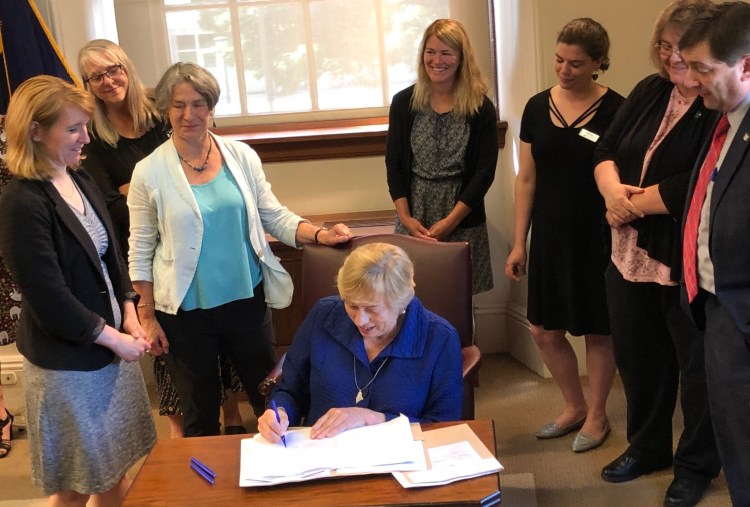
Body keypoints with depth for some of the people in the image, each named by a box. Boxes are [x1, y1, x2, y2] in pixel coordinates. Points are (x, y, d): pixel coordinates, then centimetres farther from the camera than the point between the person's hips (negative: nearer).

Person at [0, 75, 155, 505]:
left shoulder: (82, 181, 3)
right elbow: (50, 299, -22)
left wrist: (130, 318, 0)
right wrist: (114, 338, -14)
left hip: (110, 346, 8)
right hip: (67, 362, -7)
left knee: (116, 468, 20)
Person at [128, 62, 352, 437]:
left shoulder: (241, 157, -1)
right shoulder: (149, 173, -7)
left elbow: (275, 217, 3)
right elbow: (141, 253, -1)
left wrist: (321, 234, -13)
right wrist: (147, 317, -2)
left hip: (247, 299, 2)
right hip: (186, 312, -2)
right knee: (200, 415, 13)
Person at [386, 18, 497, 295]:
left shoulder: (481, 108, -3)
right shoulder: (404, 102, 2)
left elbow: (484, 172, -5)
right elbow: (394, 164, 4)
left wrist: (450, 221, -11)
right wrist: (405, 217, -6)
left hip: (463, 223, -1)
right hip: (413, 220, 1)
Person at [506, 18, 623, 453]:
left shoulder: (616, 111, -10)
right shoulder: (538, 107, 2)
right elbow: (526, 178, 6)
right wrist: (519, 243, 6)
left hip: (597, 237, -4)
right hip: (550, 234, 4)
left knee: (598, 331, 10)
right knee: (545, 330, 11)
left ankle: (597, 415, 31)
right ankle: (575, 406, 34)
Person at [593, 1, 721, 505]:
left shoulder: (725, 109, -17)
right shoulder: (649, 92, 6)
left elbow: (693, 188, -25)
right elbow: (606, 151, 8)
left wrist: (632, 203, -12)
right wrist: (614, 190, -13)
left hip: (690, 268, -7)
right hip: (631, 255, 7)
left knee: (697, 369, 11)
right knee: (638, 359, 21)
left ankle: (696, 466, 31)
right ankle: (647, 447, 42)